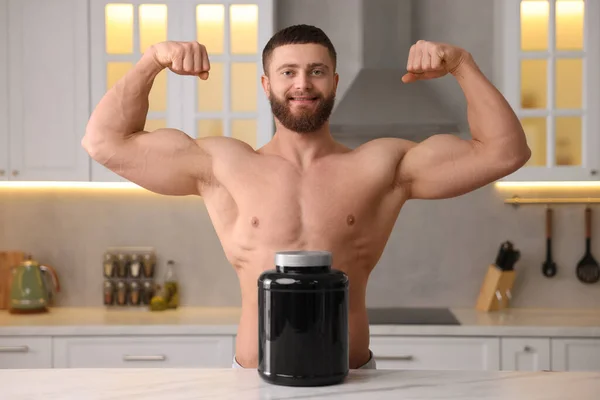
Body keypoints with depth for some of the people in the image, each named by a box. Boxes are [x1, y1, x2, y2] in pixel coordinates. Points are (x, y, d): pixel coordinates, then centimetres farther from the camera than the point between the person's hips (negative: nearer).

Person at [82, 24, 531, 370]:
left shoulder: (382, 166, 6)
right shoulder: (222, 165, 6)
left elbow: (503, 151, 6)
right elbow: (106, 142, 7)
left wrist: (461, 62, -1)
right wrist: (152, 60, -1)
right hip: (254, 380, 0)